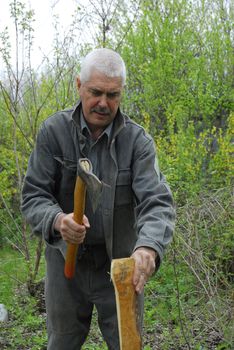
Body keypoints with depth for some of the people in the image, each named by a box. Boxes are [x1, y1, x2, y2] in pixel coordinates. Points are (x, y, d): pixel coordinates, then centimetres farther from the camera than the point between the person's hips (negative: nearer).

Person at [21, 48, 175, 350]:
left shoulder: (137, 140, -13)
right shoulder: (53, 131, -10)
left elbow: (157, 201, -24)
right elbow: (33, 196, -12)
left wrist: (148, 248, -45)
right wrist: (58, 220, -35)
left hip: (121, 266, -1)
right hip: (65, 264, 1)